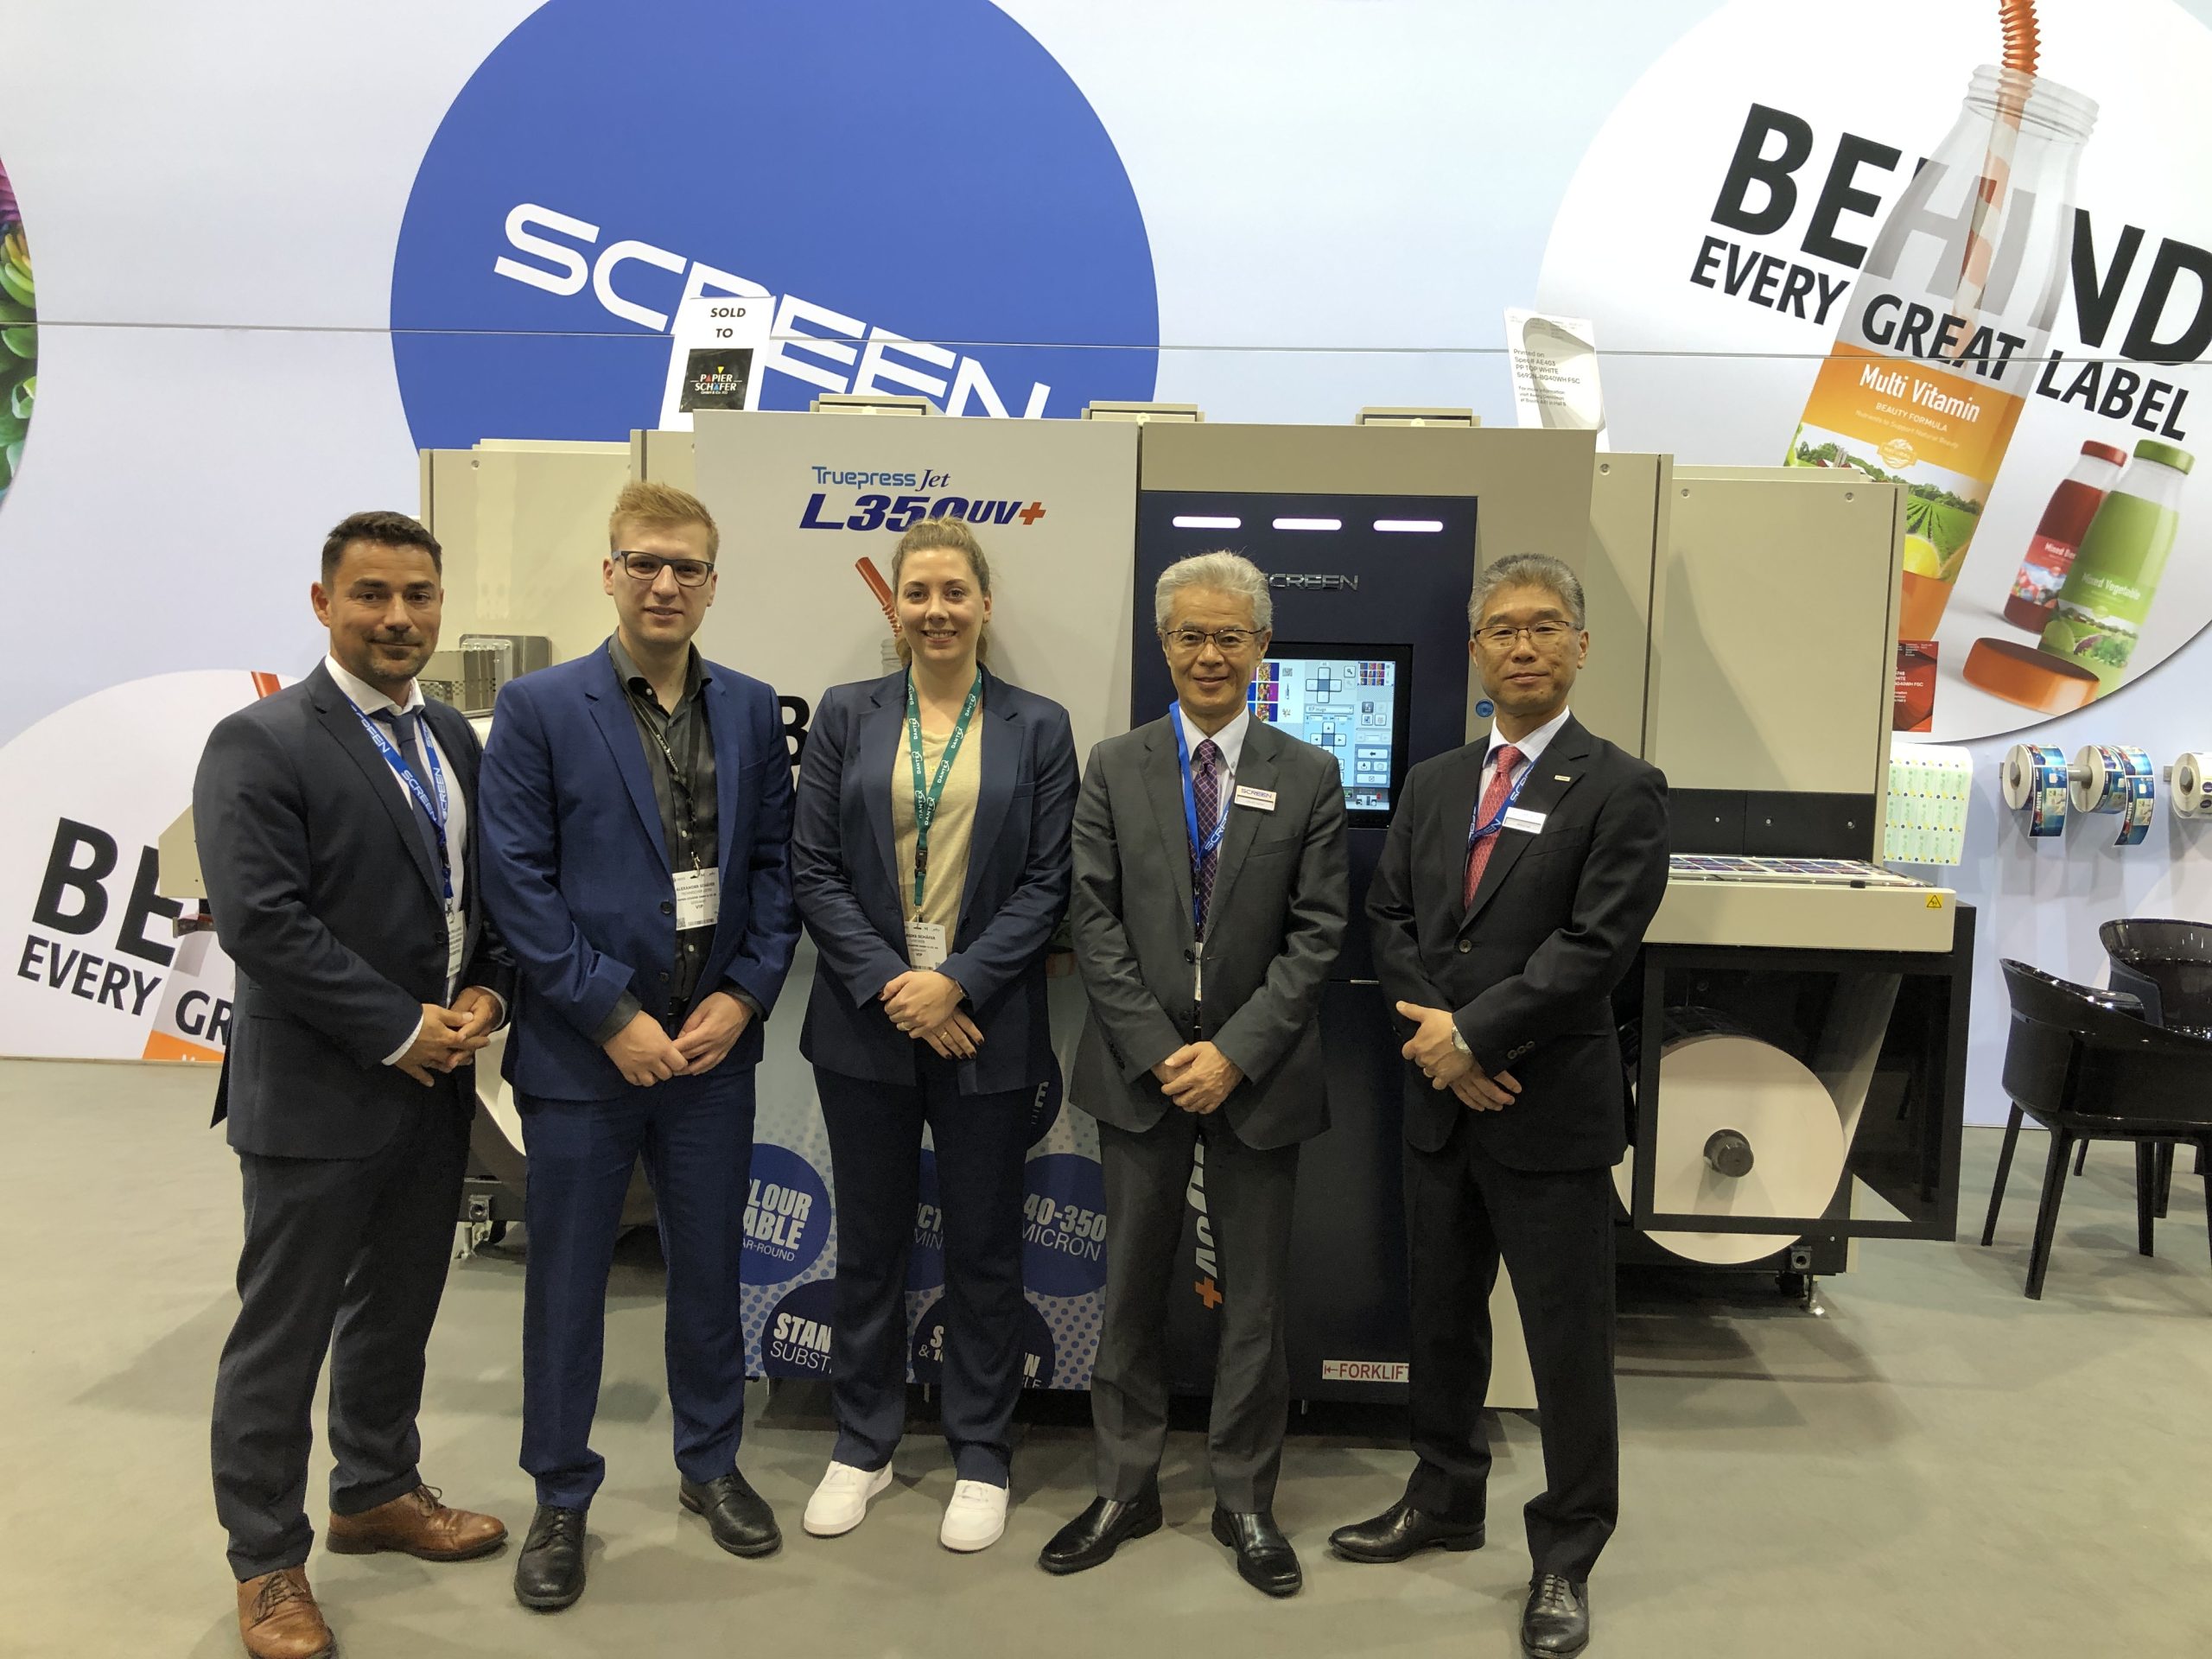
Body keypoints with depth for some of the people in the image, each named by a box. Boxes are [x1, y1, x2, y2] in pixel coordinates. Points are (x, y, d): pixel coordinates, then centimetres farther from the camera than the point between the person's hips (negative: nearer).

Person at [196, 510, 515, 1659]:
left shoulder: (452, 738, 8)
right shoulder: (259, 743, -13)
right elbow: (259, 921, -20)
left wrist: (484, 993, -5)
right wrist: (401, 1030, -18)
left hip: (435, 1085, 7)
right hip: (315, 1093, -6)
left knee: (400, 1306, 20)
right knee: (283, 1331, 7)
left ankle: (377, 1491, 40)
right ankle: (266, 1561, 24)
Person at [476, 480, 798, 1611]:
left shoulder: (751, 711, 5)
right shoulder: (539, 708, -5)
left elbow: (775, 866, 5)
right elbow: (518, 881, -10)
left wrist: (744, 996, -7)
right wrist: (615, 1018, -14)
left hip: (712, 1044, 3)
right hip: (582, 1050, -3)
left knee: (709, 1269, 15)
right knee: (567, 1282, 10)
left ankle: (711, 1464, 36)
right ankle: (560, 1499, 30)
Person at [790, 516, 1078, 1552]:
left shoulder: (1038, 728, 2)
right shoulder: (845, 716, 4)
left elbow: (1047, 884, -3)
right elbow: (813, 870, -1)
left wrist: (956, 983, -14)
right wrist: (889, 983, -12)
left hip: (986, 1028, -1)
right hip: (865, 1025, 1)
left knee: (984, 1248, 9)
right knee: (869, 1241, 13)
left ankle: (980, 1458, 26)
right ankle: (862, 1447, 31)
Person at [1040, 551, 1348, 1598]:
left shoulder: (1308, 778, 1)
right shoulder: (1113, 768, 3)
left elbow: (1317, 931, -4)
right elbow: (1094, 922, -3)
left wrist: (1236, 1052, -13)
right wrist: (1157, 1050, -11)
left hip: (1257, 1072, 0)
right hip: (1140, 1069, 1)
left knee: (1255, 1296, 10)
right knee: (1133, 1288, 12)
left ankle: (1244, 1500, 27)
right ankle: (1124, 1490, 29)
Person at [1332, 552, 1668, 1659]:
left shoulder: (1620, 790, -7)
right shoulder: (1432, 784, 10)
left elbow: (1594, 946, -16)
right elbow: (1389, 919, 6)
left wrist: (1472, 1031, -17)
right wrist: (1436, 1032, -9)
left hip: (1552, 1110, -5)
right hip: (1440, 1102, 6)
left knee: (1568, 1339, 5)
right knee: (1441, 1315, 19)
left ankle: (1566, 1557, 24)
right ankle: (1444, 1499, 39)